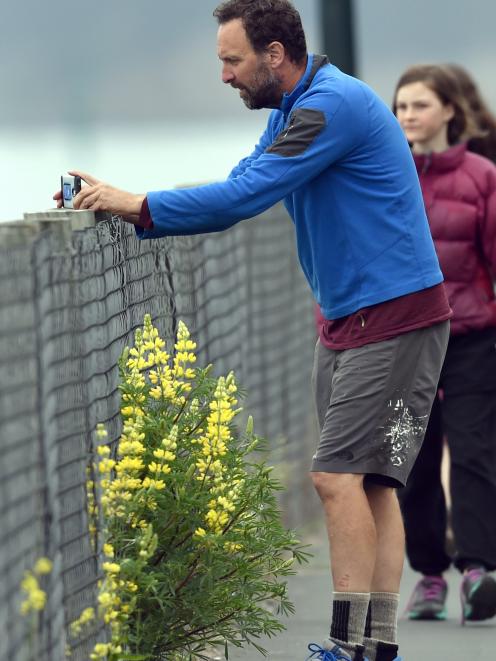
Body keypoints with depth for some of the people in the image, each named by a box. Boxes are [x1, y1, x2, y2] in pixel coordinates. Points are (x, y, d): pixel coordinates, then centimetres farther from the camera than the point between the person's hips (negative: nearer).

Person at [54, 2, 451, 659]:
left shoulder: (334, 105, -19)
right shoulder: (293, 109, 15)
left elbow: (245, 196, -24)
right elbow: (239, 191, 13)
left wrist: (137, 205, -18)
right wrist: (124, 203, 3)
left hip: (395, 319, -10)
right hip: (349, 321, 10)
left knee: (341, 477, -14)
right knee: (369, 483, 7)